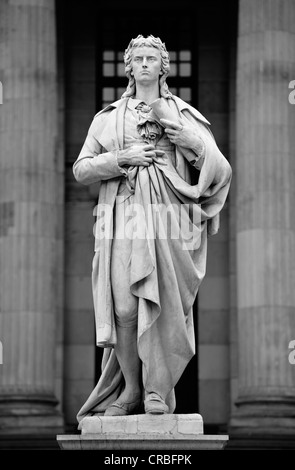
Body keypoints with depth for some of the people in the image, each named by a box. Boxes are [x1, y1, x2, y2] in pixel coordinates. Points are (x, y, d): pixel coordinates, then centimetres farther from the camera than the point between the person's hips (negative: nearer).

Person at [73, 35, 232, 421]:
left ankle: (157, 391, 0)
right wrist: (124, 157, -5)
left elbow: (217, 168, 3)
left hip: (167, 221, 0)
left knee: (162, 307, -8)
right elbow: (82, 169, 11)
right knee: (125, 309, -7)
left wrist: (172, 124, -3)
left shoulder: (184, 115, 15)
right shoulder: (108, 117, 17)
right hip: (122, 222, 1)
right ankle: (129, 389, 4)